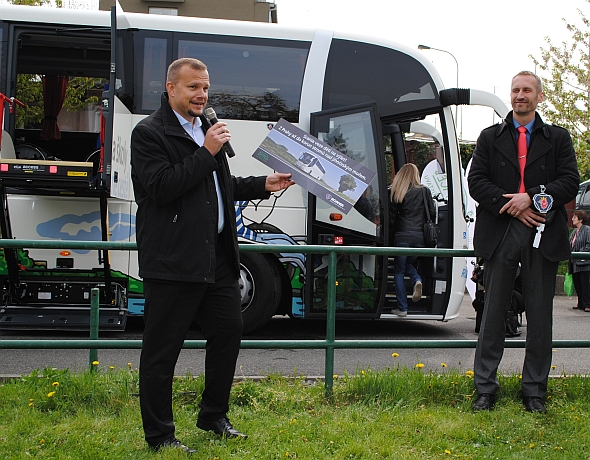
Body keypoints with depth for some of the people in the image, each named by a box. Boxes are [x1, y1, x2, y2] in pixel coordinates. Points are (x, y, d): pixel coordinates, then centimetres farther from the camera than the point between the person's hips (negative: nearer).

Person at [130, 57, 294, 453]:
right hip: (173, 260, -8)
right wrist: (206, 153, -17)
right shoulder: (149, 133, -7)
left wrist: (263, 185, 16)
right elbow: (161, 187, -20)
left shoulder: (206, 128, 20)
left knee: (229, 330, 14)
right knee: (162, 348, 0)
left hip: (217, 255, 9)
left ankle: (214, 416, 31)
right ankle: (159, 435, 12)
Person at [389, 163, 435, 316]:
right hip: (419, 237, 3)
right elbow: (432, 213, 4)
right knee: (408, 263, 26)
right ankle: (417, 280, -6)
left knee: (399, 272, 8)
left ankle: (402, 308, 3)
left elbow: (392, 217, 1)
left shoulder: (397, 193, 0)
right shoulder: (425, 191, 3)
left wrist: (391, 237, 12)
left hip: (402, 238, -2)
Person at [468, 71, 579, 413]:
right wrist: (513, 208, -10)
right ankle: (486, 388, 11)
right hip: (500, 235, 0)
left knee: (540, 317, 4)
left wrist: (533, 198, -14)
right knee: (493, 314, 3)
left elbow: (570, 183, 1)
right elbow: (476, 182, 2)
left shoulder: (558, 138, 11)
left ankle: (535, 391, 14)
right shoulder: (490, 137, 12)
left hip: (542, 236, 0)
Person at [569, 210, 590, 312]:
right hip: (574, 263, 8)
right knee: (577, 284, 9)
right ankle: (581, 304, 17)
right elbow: (570, 245, 24)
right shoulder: (574, 231, 17)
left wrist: (579, 253, -17)